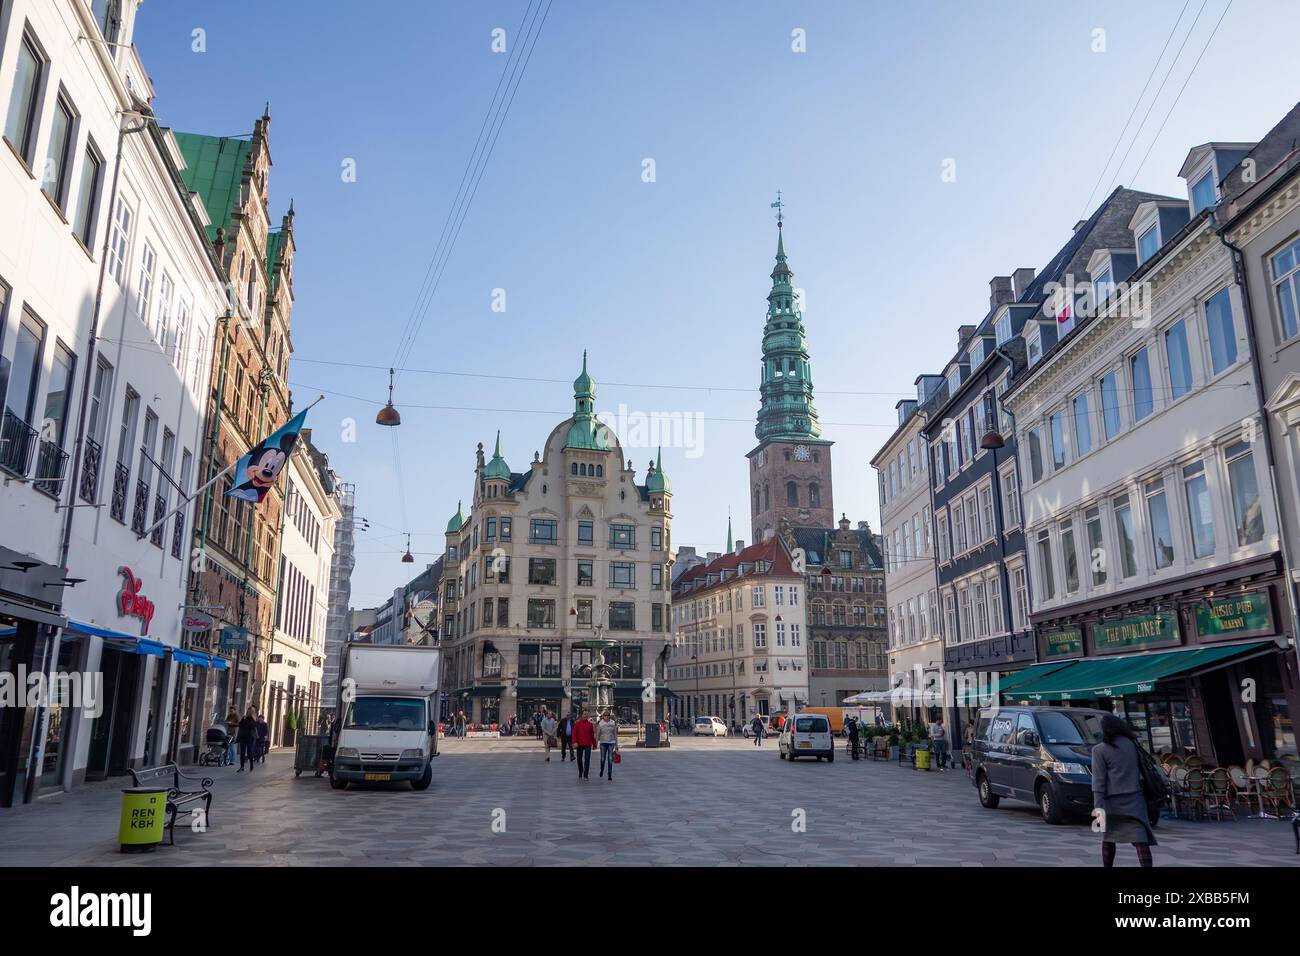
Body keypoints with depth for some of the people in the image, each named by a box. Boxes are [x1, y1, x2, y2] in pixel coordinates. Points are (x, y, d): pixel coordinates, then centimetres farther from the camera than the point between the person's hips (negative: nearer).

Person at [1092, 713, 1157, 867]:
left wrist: (1098, 806, -12)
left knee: (1108, 837, 16)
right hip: (1134, 798, 2)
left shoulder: (1099, 750, -5)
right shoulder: (1131, 744, 5)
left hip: (1112, 800, -1)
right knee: (1140, 840, -7)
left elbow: (1099, 780, -10)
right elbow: (1141, 767, 12)